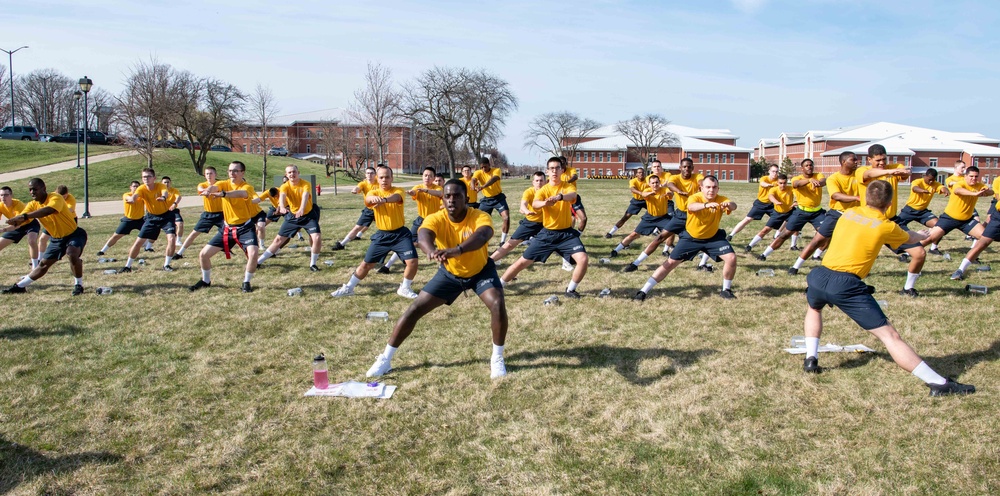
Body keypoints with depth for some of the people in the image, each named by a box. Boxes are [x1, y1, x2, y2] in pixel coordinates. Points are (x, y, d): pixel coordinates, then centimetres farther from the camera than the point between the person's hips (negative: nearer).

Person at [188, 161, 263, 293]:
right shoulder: (224, 184, -1)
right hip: (227, 227, 5)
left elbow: (241, 193, -40)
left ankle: (246, 283, -4)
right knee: (203, 254, 5)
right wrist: (209, 189, -51)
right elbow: (215, 187, -25)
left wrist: (223, 194, -59)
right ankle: (206, 281, 29)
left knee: (253, 254, -27)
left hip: (245, 227, -5)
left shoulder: (247, 187, -15)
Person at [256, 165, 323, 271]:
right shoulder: (285, 186, -11)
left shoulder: (306, 184, -18)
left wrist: (302, 209, -59)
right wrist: (282, 207, -57)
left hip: (308, 215, -2)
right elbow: (282, 196, -33)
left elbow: (305, 196, -38)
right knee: (279, 239, 6)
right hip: (292, 216, 2)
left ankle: (313, 264, 0)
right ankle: (257, 261, 17)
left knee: (317, 238, -21)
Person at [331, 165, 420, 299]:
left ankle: (405, 288, 9)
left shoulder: (398, 191, -6)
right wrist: (374, 198, -54)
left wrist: (384, 199, -57)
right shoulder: (374, 192, -2)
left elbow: (396, 197, -33)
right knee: (366, 263, 7)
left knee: (412, 261, -14)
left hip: (400, 234, -1)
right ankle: (348, 288, 24)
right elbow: (368, 199, -28)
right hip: (382, 235, 1)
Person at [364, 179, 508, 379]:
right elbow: (423, 235, -49)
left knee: (497, 304, -26)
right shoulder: (436, 219, -27)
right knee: (415, 309, -4)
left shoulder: (480, 217, -31)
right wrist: (431, 251, -73)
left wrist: (457, 250, -74)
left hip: (481, 270, -1)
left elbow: (482, 235, -54)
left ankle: (497, 358, -4)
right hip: (450, 273, 2)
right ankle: (385, 359, 9)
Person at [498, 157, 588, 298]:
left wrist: (559, 197, -53)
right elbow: (534, 204, -27)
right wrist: (544, 203, -52)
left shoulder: (567, 186, -5)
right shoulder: (543, 190, -5)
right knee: (522, 262, 1)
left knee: (583, 259, -21)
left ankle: (570, 290, 3)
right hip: (547, 233, 0)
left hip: (566, 233, 0)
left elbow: (573, 195, -30)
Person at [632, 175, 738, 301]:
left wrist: (730, 205, -62)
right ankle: (644, 291, 2)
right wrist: (707, 204, -69)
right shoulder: (695, 197, -24)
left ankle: (726, 290, 11)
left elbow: (733, 206, -37)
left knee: (731, 258, -13)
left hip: (713, 237, 2)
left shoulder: (721, 200, -16)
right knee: (670, 263, -4)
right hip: (691, 237, -2)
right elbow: (691, 207, -48)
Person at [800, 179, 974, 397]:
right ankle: (939, 383, -3)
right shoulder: (887, 227, 5)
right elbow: (910, 238, 28)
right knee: (890, 336, -3)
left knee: (813, 308, 36)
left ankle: (811, 359, 26)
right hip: (847, 285, -4)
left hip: (820, 275, 4)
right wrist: (924, 236, 52)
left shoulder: (848, 213, 15)